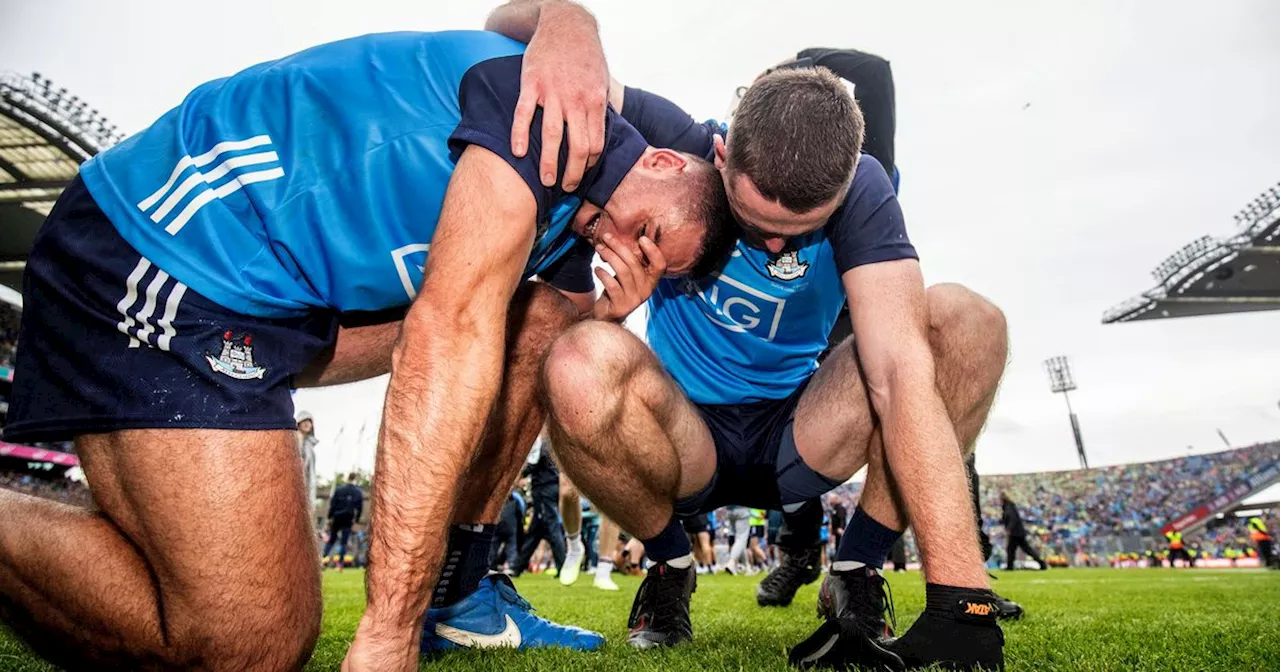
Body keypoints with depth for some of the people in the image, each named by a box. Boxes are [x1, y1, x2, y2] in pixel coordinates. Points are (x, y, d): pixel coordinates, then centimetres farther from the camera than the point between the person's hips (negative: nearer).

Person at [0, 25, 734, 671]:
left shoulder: (577, 226, 13)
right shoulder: (561, 107, -16)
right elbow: (448, 335, -27)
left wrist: (604, 315, -4)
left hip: (268, 291, 9)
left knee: (547, 323, 6)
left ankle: (459, 592, 10)